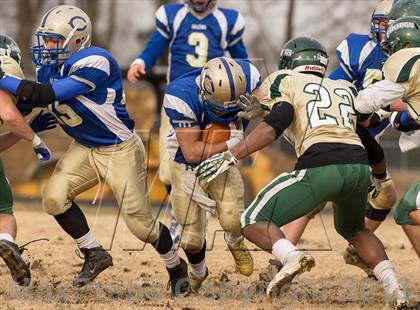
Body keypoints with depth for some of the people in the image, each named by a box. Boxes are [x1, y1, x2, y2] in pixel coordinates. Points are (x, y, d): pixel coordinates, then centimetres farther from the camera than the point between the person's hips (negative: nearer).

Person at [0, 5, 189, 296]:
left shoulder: (93, 64, -30)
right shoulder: (52, 65, -4)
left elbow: (43, 95, -33)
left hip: (120, 150, -7)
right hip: (85, 149, 7)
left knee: (140, 223, -2)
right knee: (54, 197, -14)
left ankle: (176, 267, 26)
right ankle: (95, 254, 5)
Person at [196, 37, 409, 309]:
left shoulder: (284, 81, 15)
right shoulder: (346, 89, 31)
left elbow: (277, 123, -3)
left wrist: (233, 155, -7)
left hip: (321, 165, -6)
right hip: (360, 165, 6)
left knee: (254, 222, 3)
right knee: (354, 230, 34)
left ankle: (291, 256, -27)